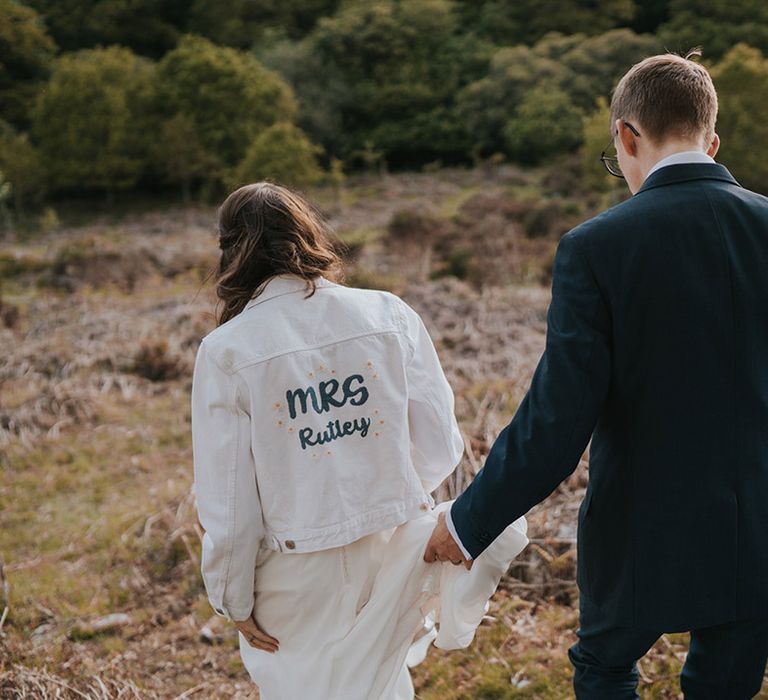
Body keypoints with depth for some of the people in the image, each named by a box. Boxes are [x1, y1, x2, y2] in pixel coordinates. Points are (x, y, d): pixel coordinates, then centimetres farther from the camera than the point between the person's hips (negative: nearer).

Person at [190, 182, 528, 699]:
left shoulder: (225, 351, -12)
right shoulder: (389, 315, -7)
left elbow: (229, 501, -9)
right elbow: (441, 449, -1)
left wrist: (234, 599, 6)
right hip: (395, 548, -1)